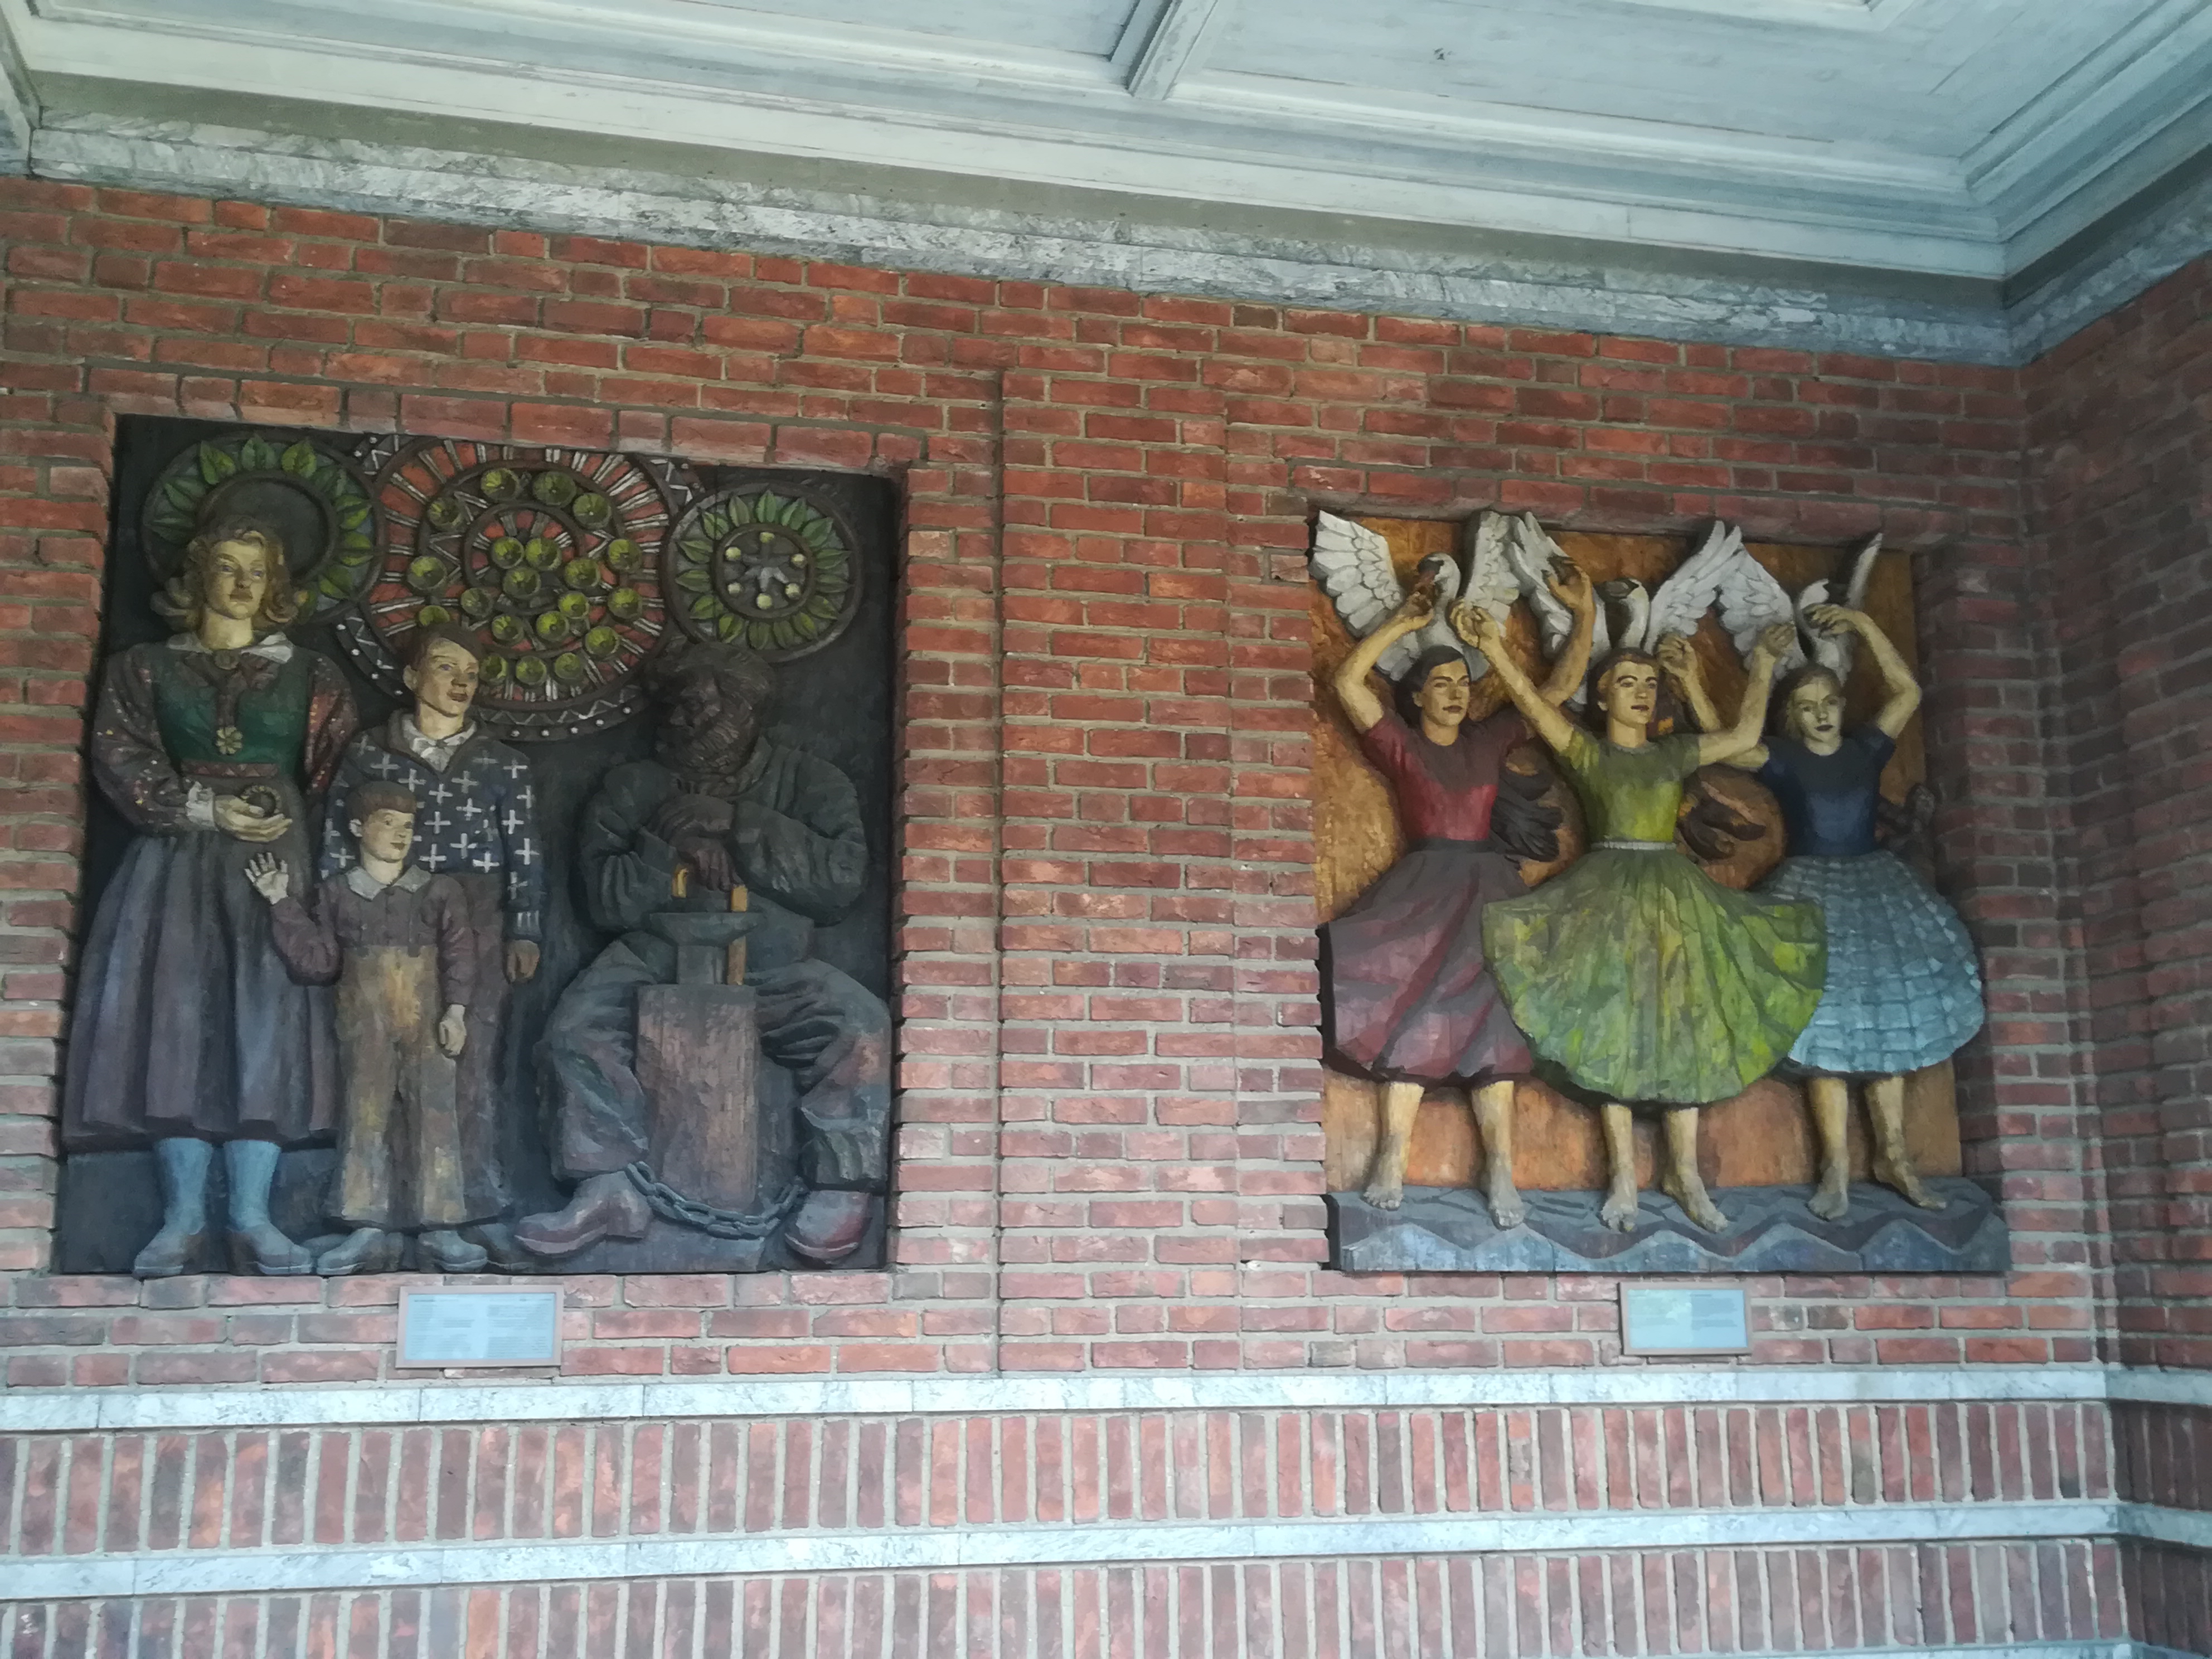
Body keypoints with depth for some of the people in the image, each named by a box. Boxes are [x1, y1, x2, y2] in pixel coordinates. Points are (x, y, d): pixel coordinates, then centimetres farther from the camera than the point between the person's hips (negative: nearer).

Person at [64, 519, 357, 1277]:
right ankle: (182, 1215, -6)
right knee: (175, 1020, -10)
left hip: (273, 862, 0)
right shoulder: (145, 669, 13)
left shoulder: (309, 676, 15)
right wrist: (207, 810, -10)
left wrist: (294, 824, -3)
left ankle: (251, 1218, -9)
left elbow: (339, 776, 11)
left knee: (266, 1023, -10)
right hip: (177, 860, 0)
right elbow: (121, 760, 1)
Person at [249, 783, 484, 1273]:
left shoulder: (440, 891, 8)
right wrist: (283, 905, 0)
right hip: (365, 1027, 1)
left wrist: (455, 1011, -11)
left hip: (427, 1027, -1)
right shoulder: (336, 894, 10)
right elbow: (317, 962, 5)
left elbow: (459, 955, 1)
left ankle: (439, 1230, -5)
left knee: (434, 1117, -6)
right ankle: (368, 1230, 1)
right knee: (365, 1118, -1)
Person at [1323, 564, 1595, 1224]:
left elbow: (1560, 686, 14)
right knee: (1413, 1011, -12)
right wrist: (1401, 623, -2)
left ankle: (1500, 1170, -10)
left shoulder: (1490, 738, 15)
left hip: (1486, 887, 2)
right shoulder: (1400, 742, 7)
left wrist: (1584, 615, 6)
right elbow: (1348, 681, -6)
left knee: (1484, 1018, -6)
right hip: (1421, 888, -2)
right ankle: (1392, 1159, -14)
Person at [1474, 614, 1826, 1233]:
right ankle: (1624, 1176, 1)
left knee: (1682, 1031, 1)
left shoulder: (1675, 754, 13)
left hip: (1673, 896, 3)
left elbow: (1745, 734, 17)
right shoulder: (1587, 753, 2)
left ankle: (1683, 1171, 7)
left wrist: (1763, 665, 17)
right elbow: (1533, 703, -10)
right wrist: (1494, 650, -21)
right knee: (1613, 1030, -4)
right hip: (1608, 898, -3)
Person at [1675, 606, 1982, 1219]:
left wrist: (1863, 624, -2)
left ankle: (1893, 1153, 13)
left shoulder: (1866, 748, 5)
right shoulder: (1782, 759, -2)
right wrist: (1691, 681, -21)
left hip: (1876, 888, 3)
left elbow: (1907, 691, 1)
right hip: (1812, 895, -3)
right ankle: (1836, 1163, 0)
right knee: (1828, 1027, -4)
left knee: (1886, 1020, 6)